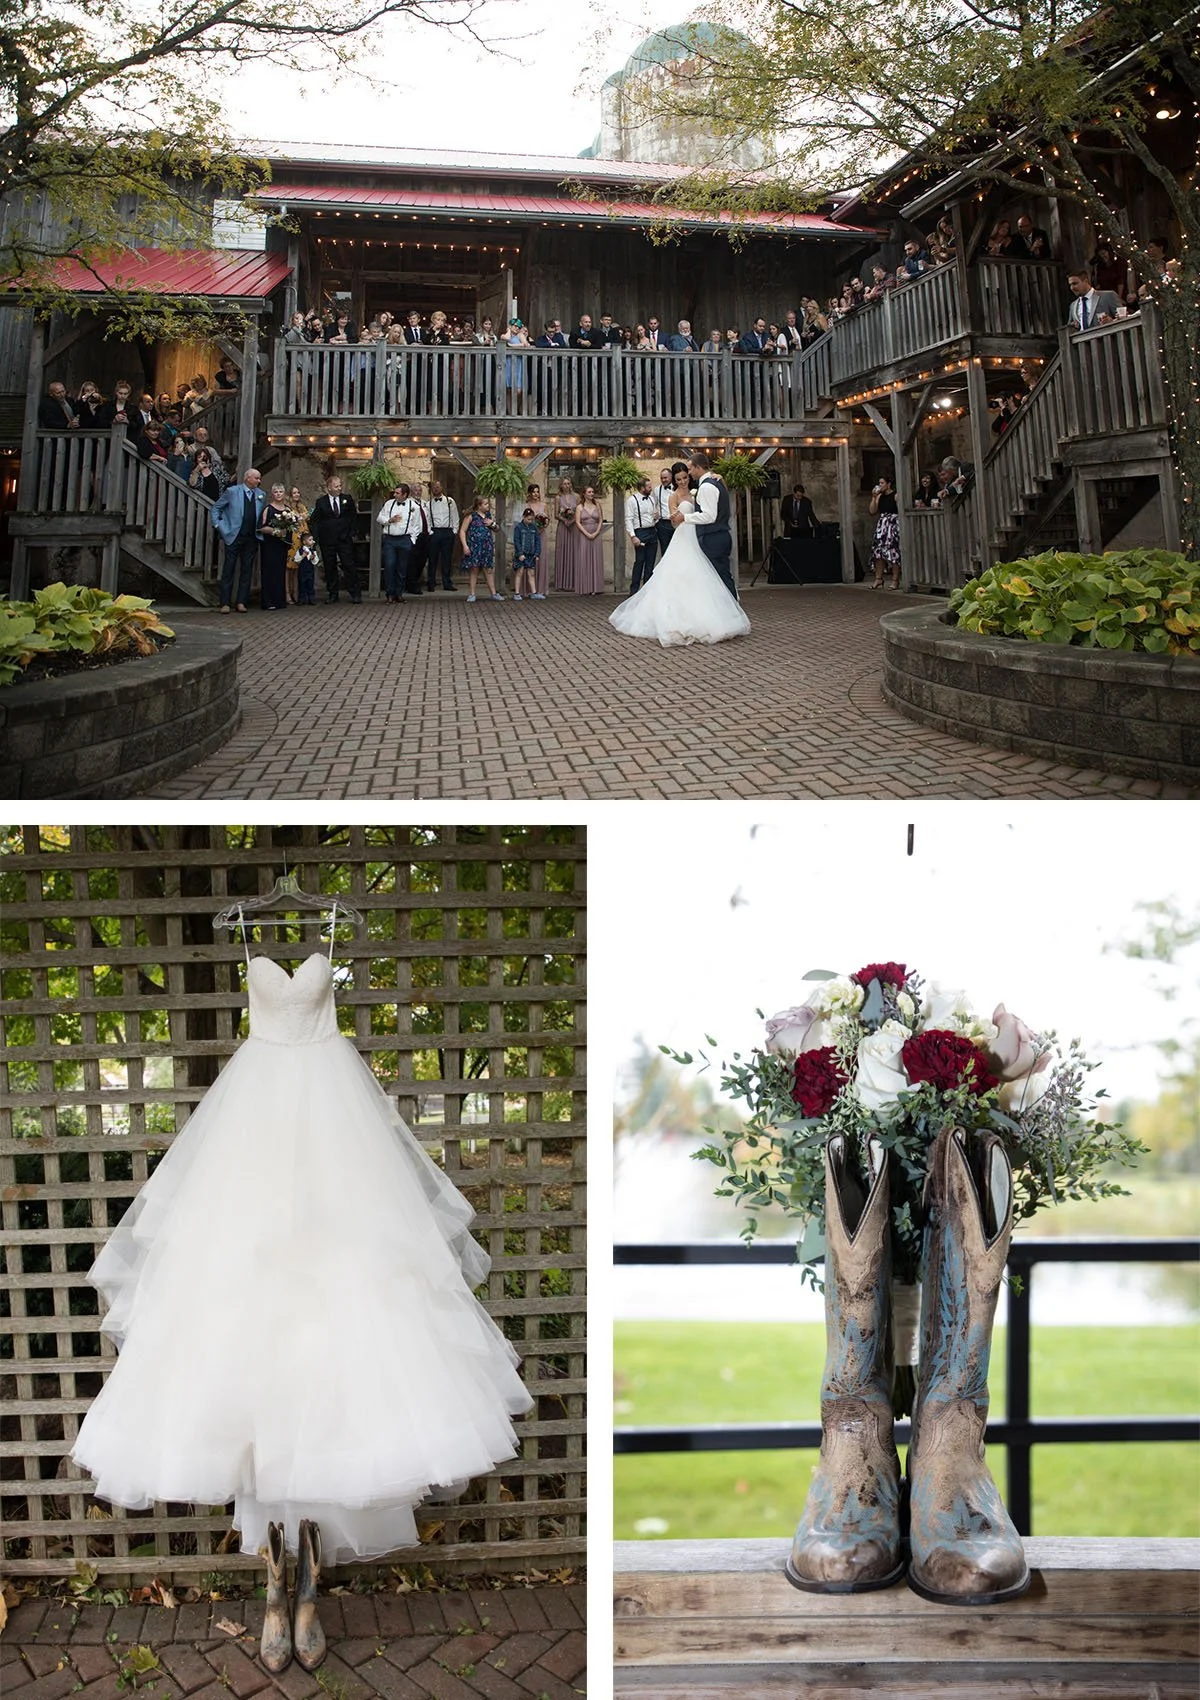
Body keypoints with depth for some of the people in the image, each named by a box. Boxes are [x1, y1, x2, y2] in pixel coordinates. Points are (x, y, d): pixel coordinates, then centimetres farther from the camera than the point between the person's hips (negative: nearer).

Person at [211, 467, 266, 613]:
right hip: (234, 537, -4)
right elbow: (216, 507, 3)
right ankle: (225, 603, 1)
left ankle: (241, 602, 10)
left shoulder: (261, 495, 9)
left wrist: (261, 530, 5)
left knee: (247, 571, 4)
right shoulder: (232, 491, -2)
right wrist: (218, 526, -4)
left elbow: (263, 515, 18)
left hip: (251, 539, 4)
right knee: (228, 571, -2)